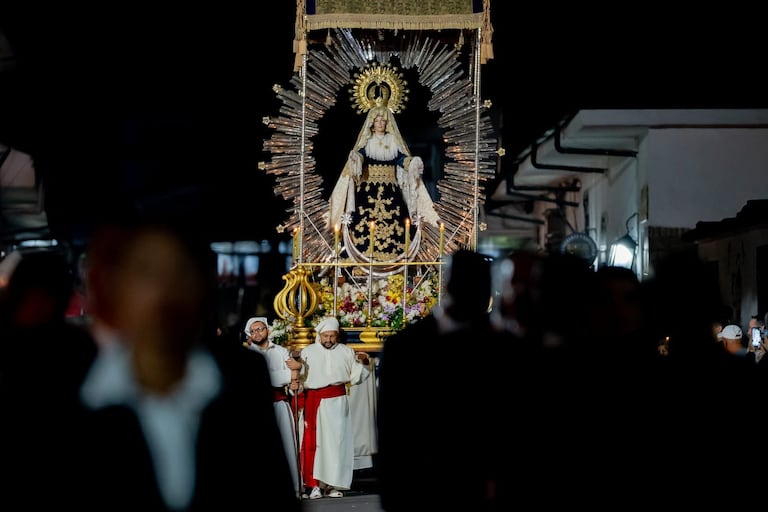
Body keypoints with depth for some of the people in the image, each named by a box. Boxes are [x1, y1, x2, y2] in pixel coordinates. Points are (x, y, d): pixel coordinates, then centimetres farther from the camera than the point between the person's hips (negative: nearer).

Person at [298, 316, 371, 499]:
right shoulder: (307, 352, 4)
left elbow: (355, 377, 8)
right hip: (314, 402, -1)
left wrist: (363, 363, -7)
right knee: (315, 441, -2)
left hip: (337, 402, 1)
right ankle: (316, 484, 0)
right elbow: (299, 378, 1)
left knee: (336, 440, -1)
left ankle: (333, 483, 4)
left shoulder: (346, 352, 7)